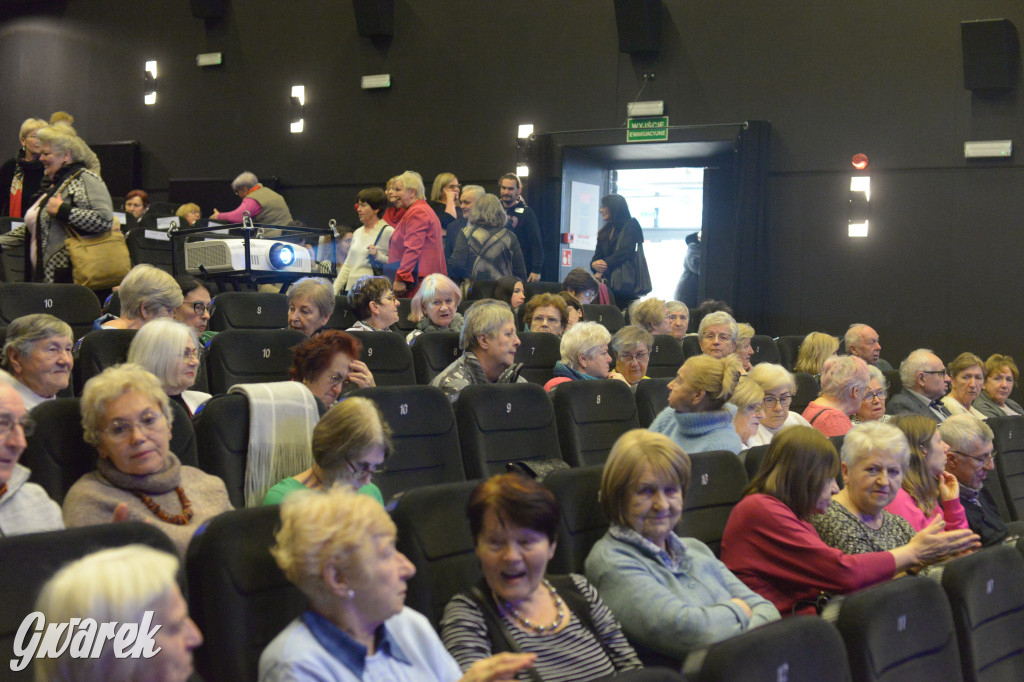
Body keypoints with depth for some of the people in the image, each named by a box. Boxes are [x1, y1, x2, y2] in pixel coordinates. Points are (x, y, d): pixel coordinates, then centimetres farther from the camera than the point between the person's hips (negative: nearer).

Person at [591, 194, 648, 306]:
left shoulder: (631, 225, 2)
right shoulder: (604, 231, 21)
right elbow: (598, 254, 14)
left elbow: (625, 251, -10)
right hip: (607, 282, 5)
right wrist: (594, 264, -10)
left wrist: (606, 264, -15)